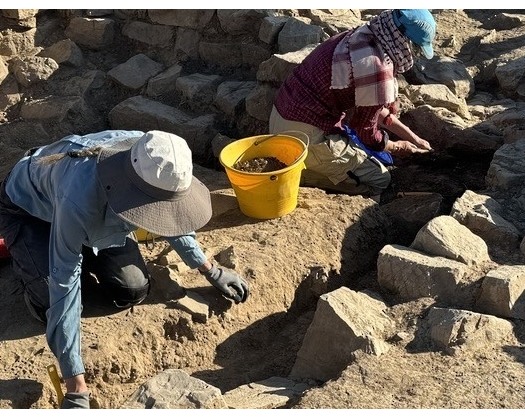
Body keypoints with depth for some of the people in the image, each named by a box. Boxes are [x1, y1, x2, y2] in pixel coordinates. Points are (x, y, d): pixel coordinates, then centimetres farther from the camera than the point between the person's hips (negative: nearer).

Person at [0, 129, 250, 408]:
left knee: (133, 292, -7)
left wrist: (211, 271, -2)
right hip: (25, 208, -4)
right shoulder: (79, 198, -47)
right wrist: (76, 390, -41)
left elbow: (170, 214, -6)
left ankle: (83, 251, 21)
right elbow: (64, 285, -42)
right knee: (52, 306, -20)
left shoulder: (151, 161, -30)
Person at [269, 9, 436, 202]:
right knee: (378, 178, 3)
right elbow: (367, 132, -8)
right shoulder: (377, 71, -22)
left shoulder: (360, 36, 6)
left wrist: (412, 137, 20)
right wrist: (396, 147, 12)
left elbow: (371, 106, 17)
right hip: (303, 134, -9)